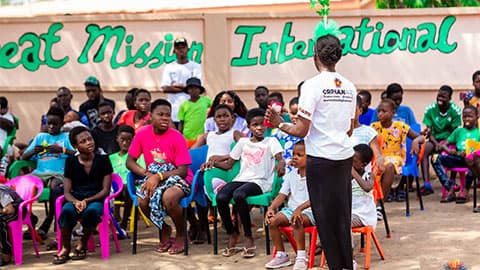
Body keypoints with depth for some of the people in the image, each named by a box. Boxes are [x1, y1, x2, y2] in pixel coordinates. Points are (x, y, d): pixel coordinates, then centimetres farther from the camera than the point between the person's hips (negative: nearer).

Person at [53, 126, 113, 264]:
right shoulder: (71, 162, 9)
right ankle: (65, 248, -17)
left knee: (93, 209, -38)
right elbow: (67, 192, 5)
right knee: (67, 210, -36)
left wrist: (87, 201, -16)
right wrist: (76, 202, -18)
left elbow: (105, 190, 0)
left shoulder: (103, 160, 5)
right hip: (75, 200, 1)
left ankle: (82, 245, -14)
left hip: (96, 200, -1)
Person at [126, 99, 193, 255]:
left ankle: (180, 235, -7)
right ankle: (164, 230, 4)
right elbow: (130, 162, 0)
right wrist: (148, 175, -17)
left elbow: (183, 170, -16)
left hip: (177, 178, -3)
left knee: (168, 198, -36)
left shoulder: (176, 137, -14)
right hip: (153, 177, 4)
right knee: (142, 200, -28)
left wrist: (159, 176, -26)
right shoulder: (142, 134, -4)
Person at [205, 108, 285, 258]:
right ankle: (232, 234, -3)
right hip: (241, 178, 4)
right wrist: (214, 163, -2)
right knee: (221, 197, -26)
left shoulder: (271, 141, 10)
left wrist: (281, 165, -32)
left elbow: (280, 158, -7)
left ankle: (248, 237, -21)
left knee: (238, 195, -36)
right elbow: (228, 164, 18)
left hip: (260, 181, -4)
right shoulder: (243, 142, 20)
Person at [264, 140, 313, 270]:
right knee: (272, 220, -17)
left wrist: (299, 209, -35)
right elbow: (282, 195, 9)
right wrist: (271, 208, -9)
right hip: (291, 209, 7)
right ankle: (281, 255, -6)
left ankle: (301, 256, -27)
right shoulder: (291, 175, 11)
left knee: (296, 221, -37)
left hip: (308, 211, -6)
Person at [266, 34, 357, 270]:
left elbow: (301, 130, -14)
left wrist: (279, 123, 3)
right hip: (345, 155, 6)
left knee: (326, 217, 3)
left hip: (321, 157, -6)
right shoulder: (349, 87, 7)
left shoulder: (313, 85, -12)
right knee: (343, 215, 13)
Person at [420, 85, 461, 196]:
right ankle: (426, 184, -37)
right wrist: (436, 143, -23)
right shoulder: (430, 109, -4)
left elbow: (454, 132, -7)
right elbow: (429, 131, -5)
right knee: (423, 149, -30)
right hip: (435, 140, 1)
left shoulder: (455, 110, -8)